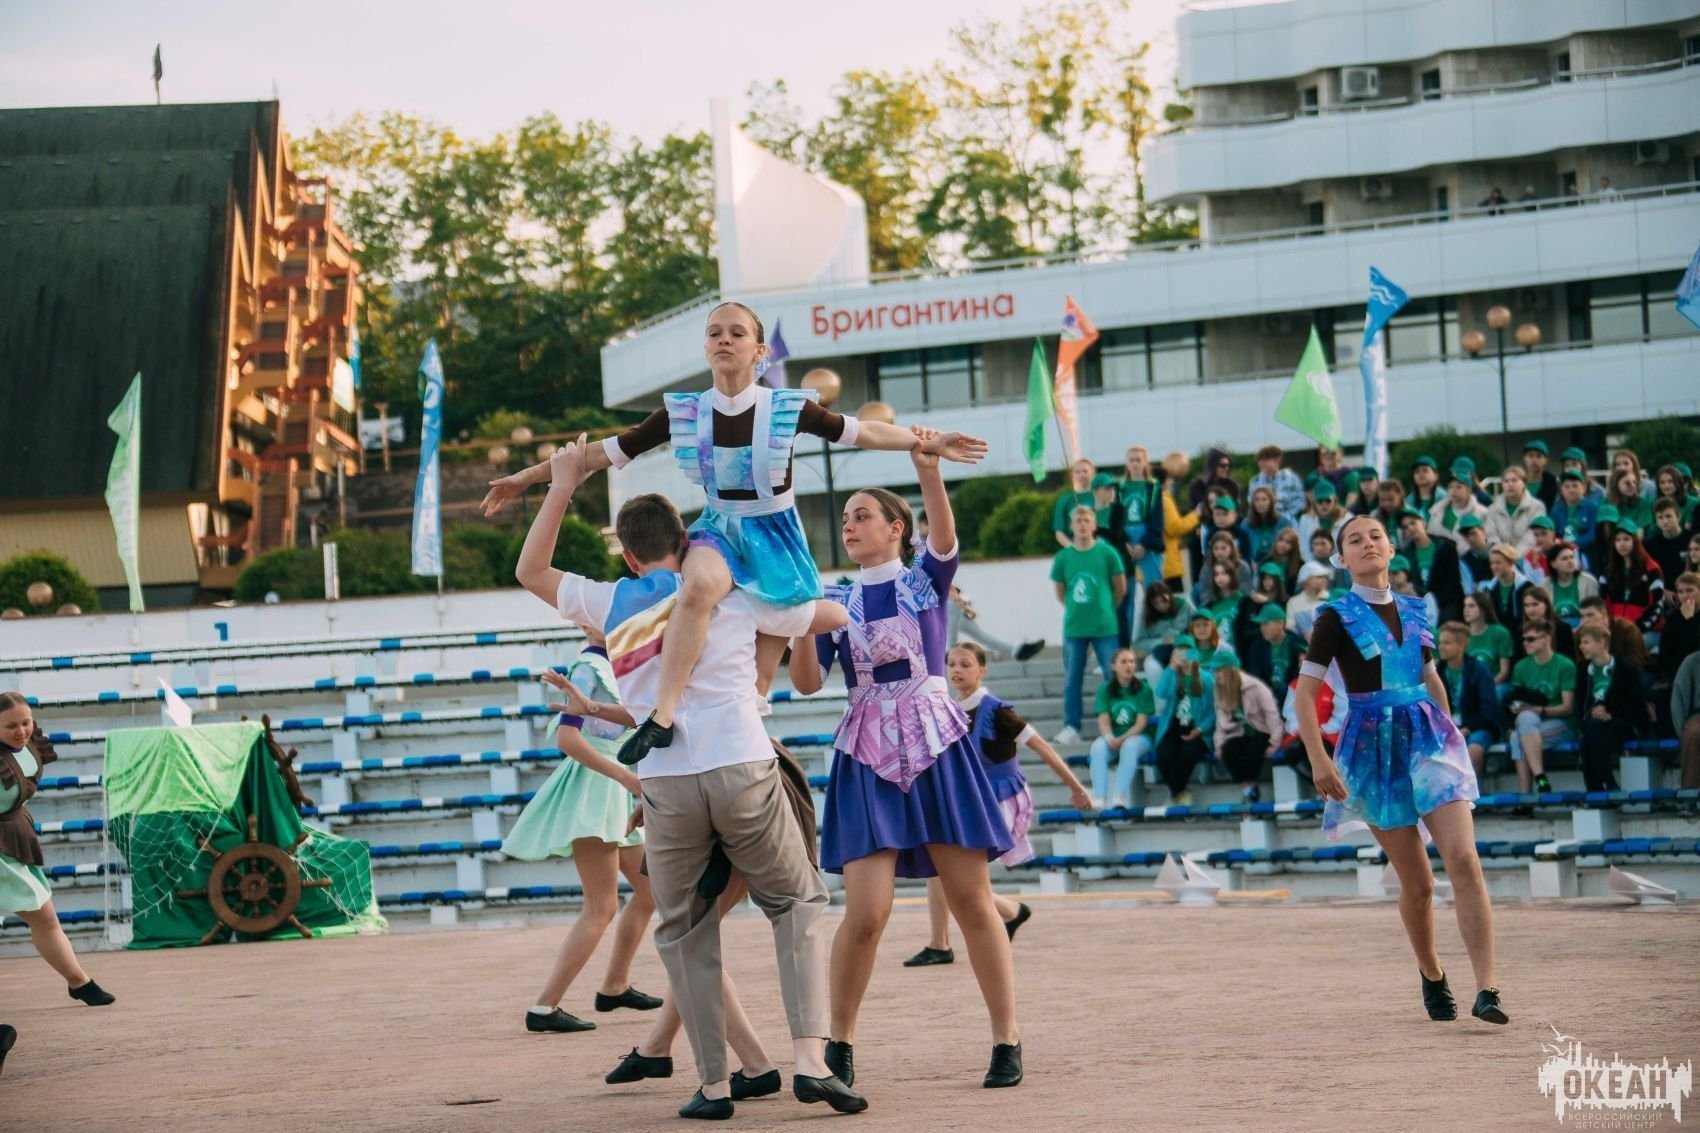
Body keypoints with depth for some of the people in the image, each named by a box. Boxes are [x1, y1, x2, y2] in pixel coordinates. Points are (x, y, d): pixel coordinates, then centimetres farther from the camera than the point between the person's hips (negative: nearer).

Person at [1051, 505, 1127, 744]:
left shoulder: (1106, 553, -4)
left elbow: (1120, 588, 5)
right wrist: (1076, 610, 7)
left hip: (1104, 626, -2)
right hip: (1073, 627, 2)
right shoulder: (1063, 557, 0)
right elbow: (1060, 592, 11)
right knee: (1072, 679, 6)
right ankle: (1071, 727, 12)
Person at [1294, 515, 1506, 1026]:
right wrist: (1319, 760, -16)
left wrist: (1451, 736, 25)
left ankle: (1487, 989, -19)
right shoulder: (1336, 617, -3)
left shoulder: (1412, 613, 11)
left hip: (1428, 739, 3)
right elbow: (1305, 693, -7)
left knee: (1464, 859, -15)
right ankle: (1432, 976, 27)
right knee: (1417, 883, 1)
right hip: (1374, 749, -3)